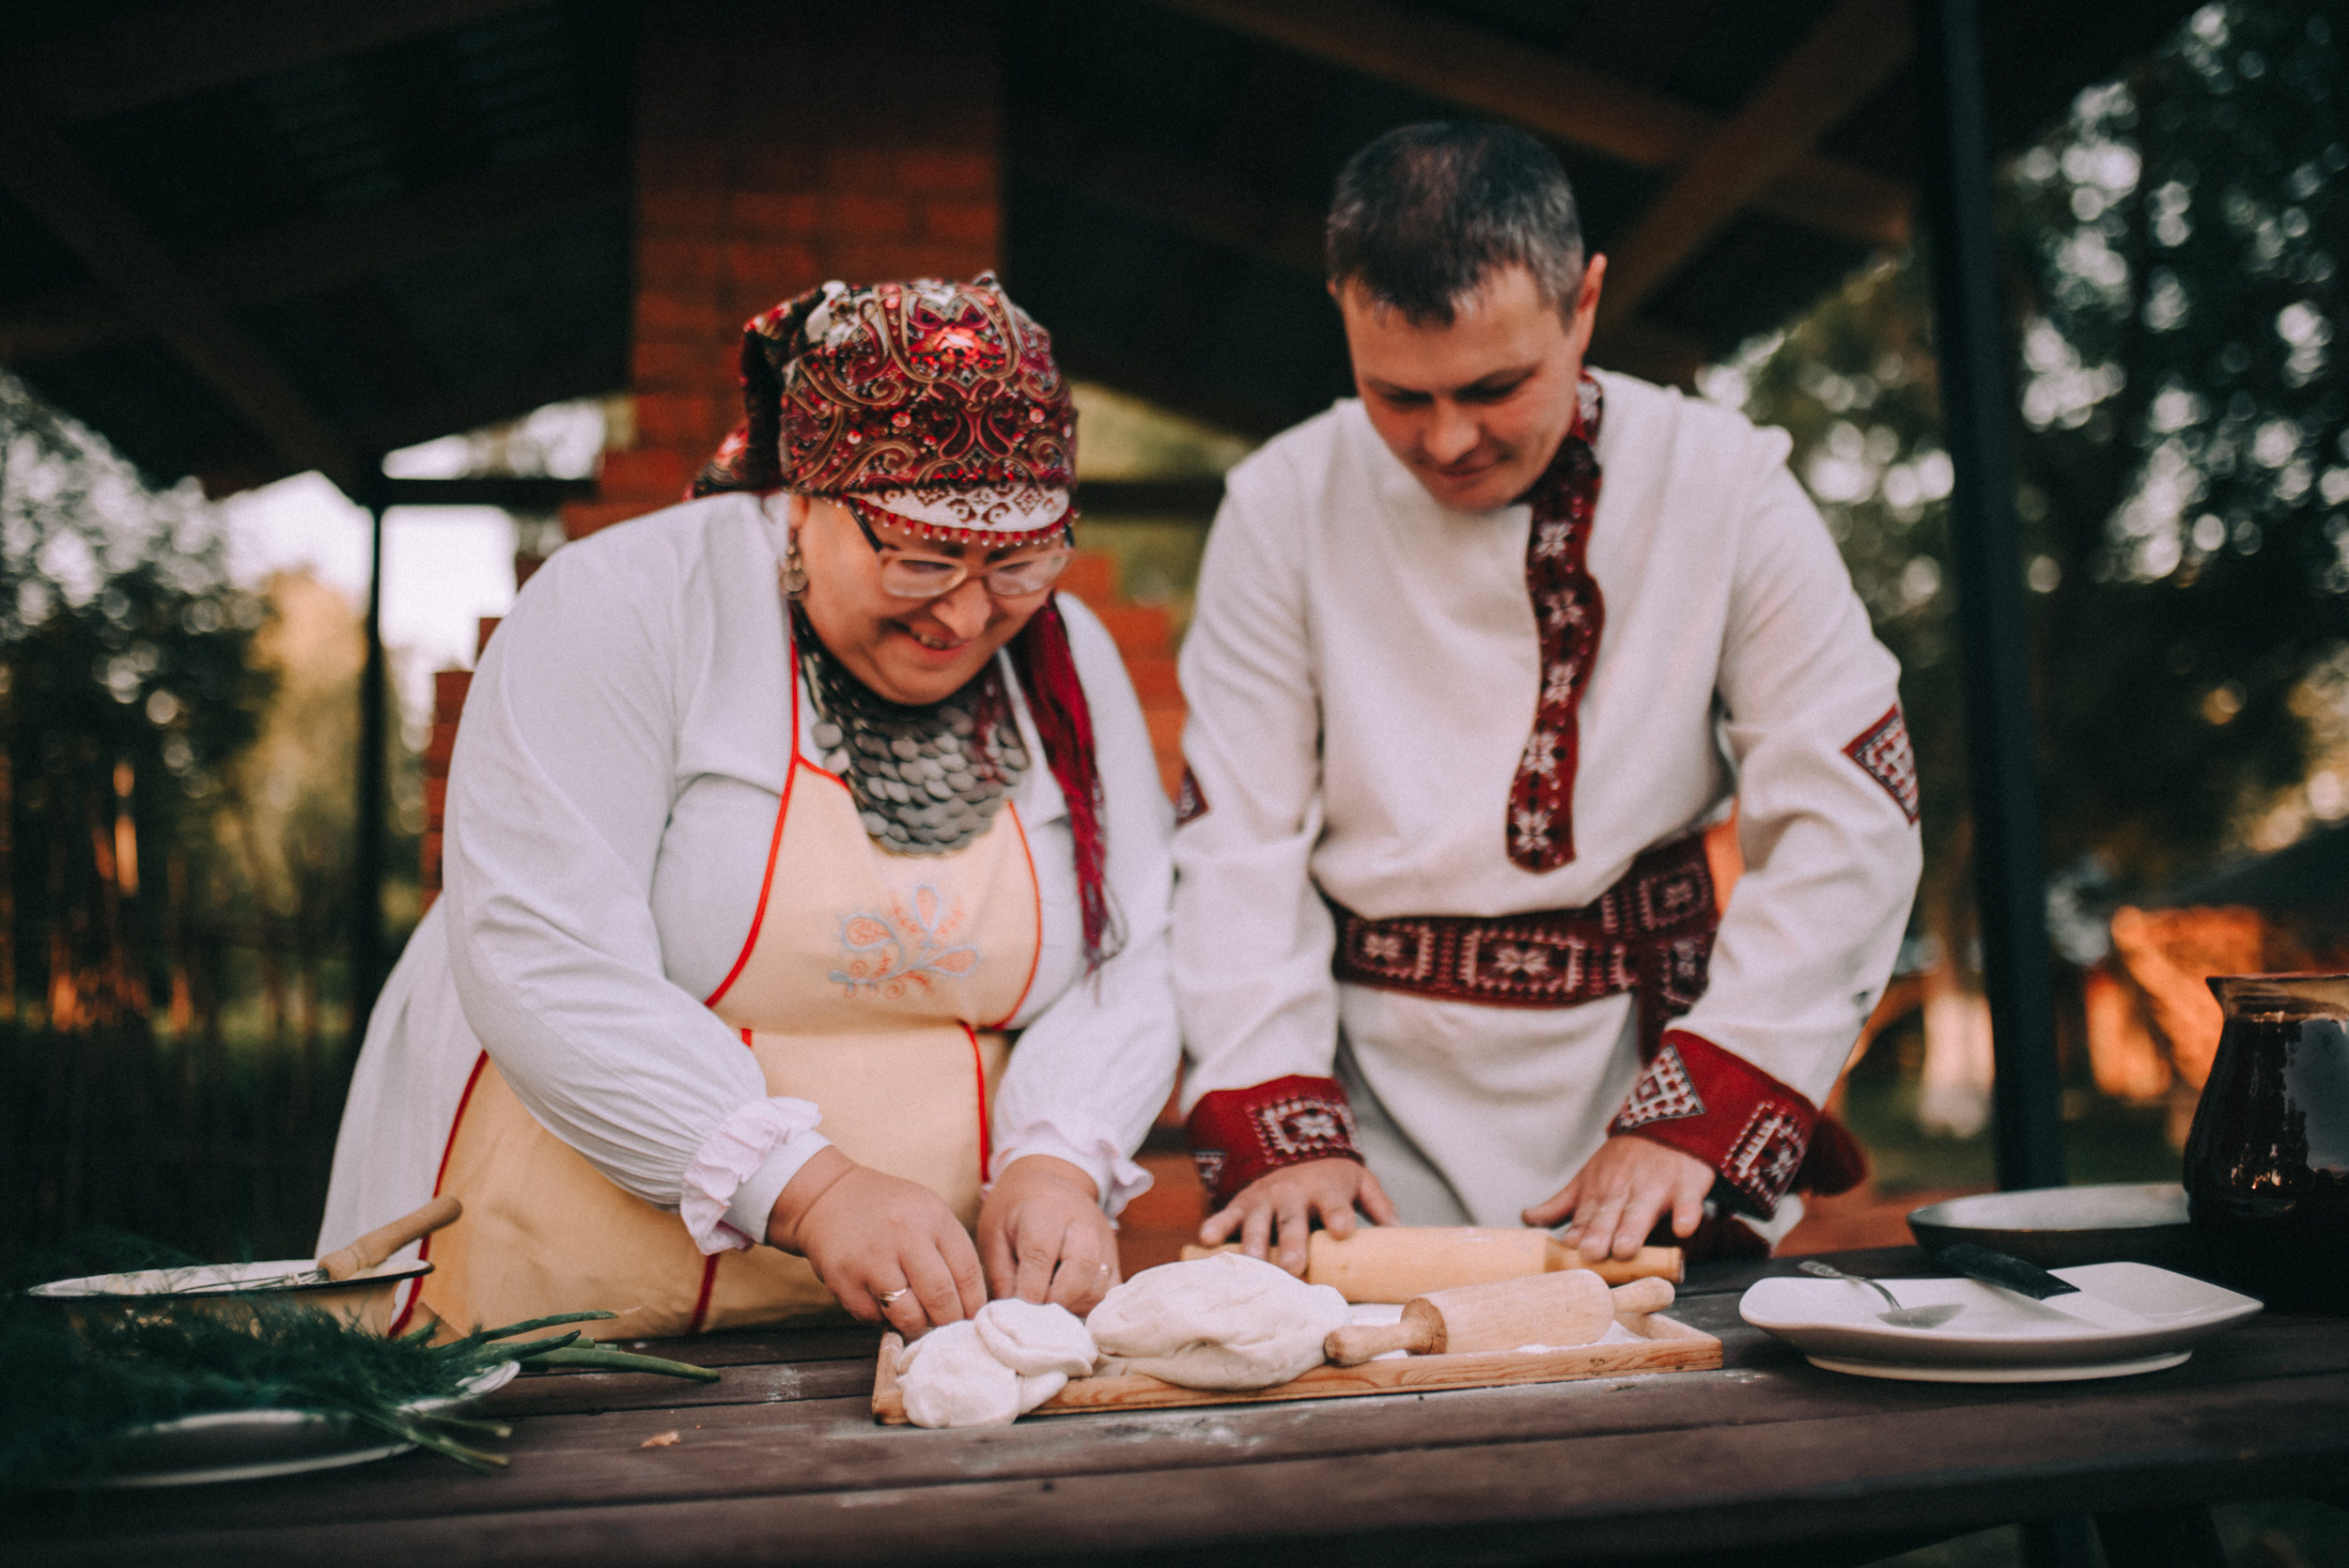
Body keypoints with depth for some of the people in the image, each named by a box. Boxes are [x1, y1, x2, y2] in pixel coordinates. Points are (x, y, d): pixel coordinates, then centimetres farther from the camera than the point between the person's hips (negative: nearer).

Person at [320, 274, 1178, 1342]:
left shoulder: (1067, 661, 4)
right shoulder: (620, 608, -10)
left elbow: (1120, 968, 2)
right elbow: (544, 966, -19)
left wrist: (1056, 1164, -17)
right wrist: (810, 1190, -28)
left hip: (928, 1317, 2)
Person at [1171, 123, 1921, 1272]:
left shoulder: (1724, 486, -4)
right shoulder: (1283, 506, -3)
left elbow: (1847, 828, -5)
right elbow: (1238, 841, -3)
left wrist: (1692, 1121, -12)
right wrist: (1281, 1133, -13)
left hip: (1643, 1066, 0)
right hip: (1375, 1080, 0)